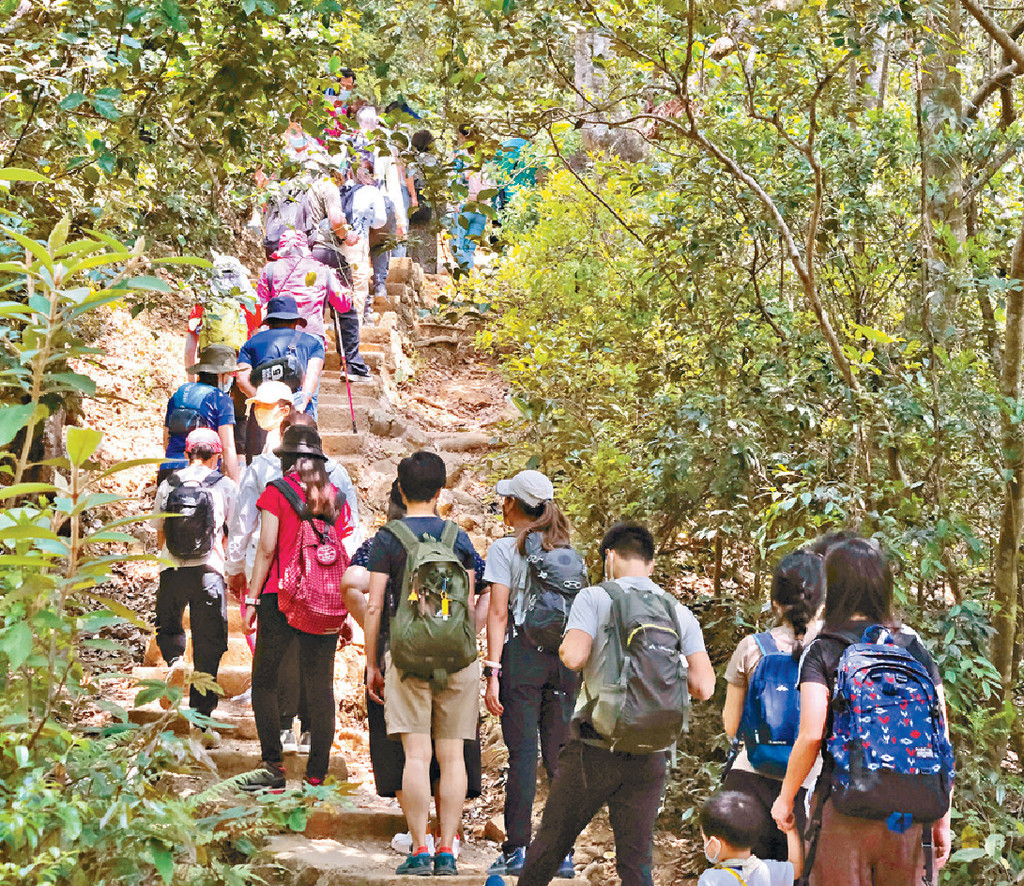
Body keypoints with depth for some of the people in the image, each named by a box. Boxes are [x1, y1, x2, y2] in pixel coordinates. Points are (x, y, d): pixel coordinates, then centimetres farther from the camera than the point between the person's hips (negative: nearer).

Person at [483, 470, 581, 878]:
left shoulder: (505, 549, -1)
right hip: (565, 657, 4)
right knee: (560, 754, 5)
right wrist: (576, 664, 15)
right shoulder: (568, 551, 13)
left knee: (522, 753, -4)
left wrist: (492, 671, -9)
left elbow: (498, 613, -7)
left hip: (523, 653, -4)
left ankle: (517, 848, -5)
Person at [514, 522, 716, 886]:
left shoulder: (594, 599, -2)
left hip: (595, 748, -3)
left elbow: (574, 657, -17)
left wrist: (565, 646, 6)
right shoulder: (680, 613, 8)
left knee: (550, 842, 12)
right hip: (650, 756, 3)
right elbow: (703, 687, -1)